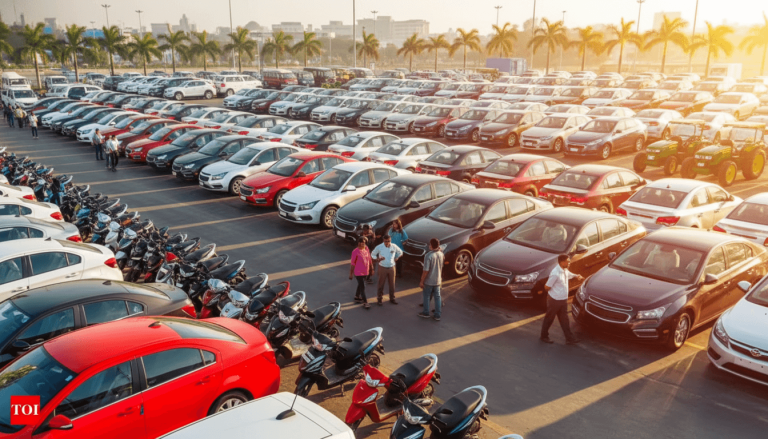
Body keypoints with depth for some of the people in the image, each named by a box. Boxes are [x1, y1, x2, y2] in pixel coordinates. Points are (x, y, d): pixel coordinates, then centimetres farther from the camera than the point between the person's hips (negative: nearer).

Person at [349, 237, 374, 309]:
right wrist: (350, 274, -8)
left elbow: (369, 259, 9)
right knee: (362, 286, -4)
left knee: (360, 285, 22)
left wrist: (372, 268, 12)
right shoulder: (355, 252, -18)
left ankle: (357, 297, 42)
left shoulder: (366, 248, -2)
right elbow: (352, 264, -13)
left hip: (365, 271, 6)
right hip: (358, 272, -6)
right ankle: (365, 302, 2)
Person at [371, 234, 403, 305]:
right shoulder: (379, 247, -12)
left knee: (392, 283, 11)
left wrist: (396, 258, 1)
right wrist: (377, 259, -16)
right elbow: (372, 254, 0)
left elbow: (400, 252, 13)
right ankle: (379, 298, 19)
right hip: (382, 268, -2)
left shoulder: (394, 247, -6)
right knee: (381, 284, 5)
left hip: (391, 267, 2)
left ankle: (392, 298, 27)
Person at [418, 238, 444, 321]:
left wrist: (422, 281, -13)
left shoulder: (428, 256, -23)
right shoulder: (441, 254, -4)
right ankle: (437, 315, 17)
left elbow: (426, 270, -23)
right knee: (437, 297, 12)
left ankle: (426, 313, 25)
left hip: (429, 281, -5)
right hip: (438, 280, 5)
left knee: (426, 296, 13)